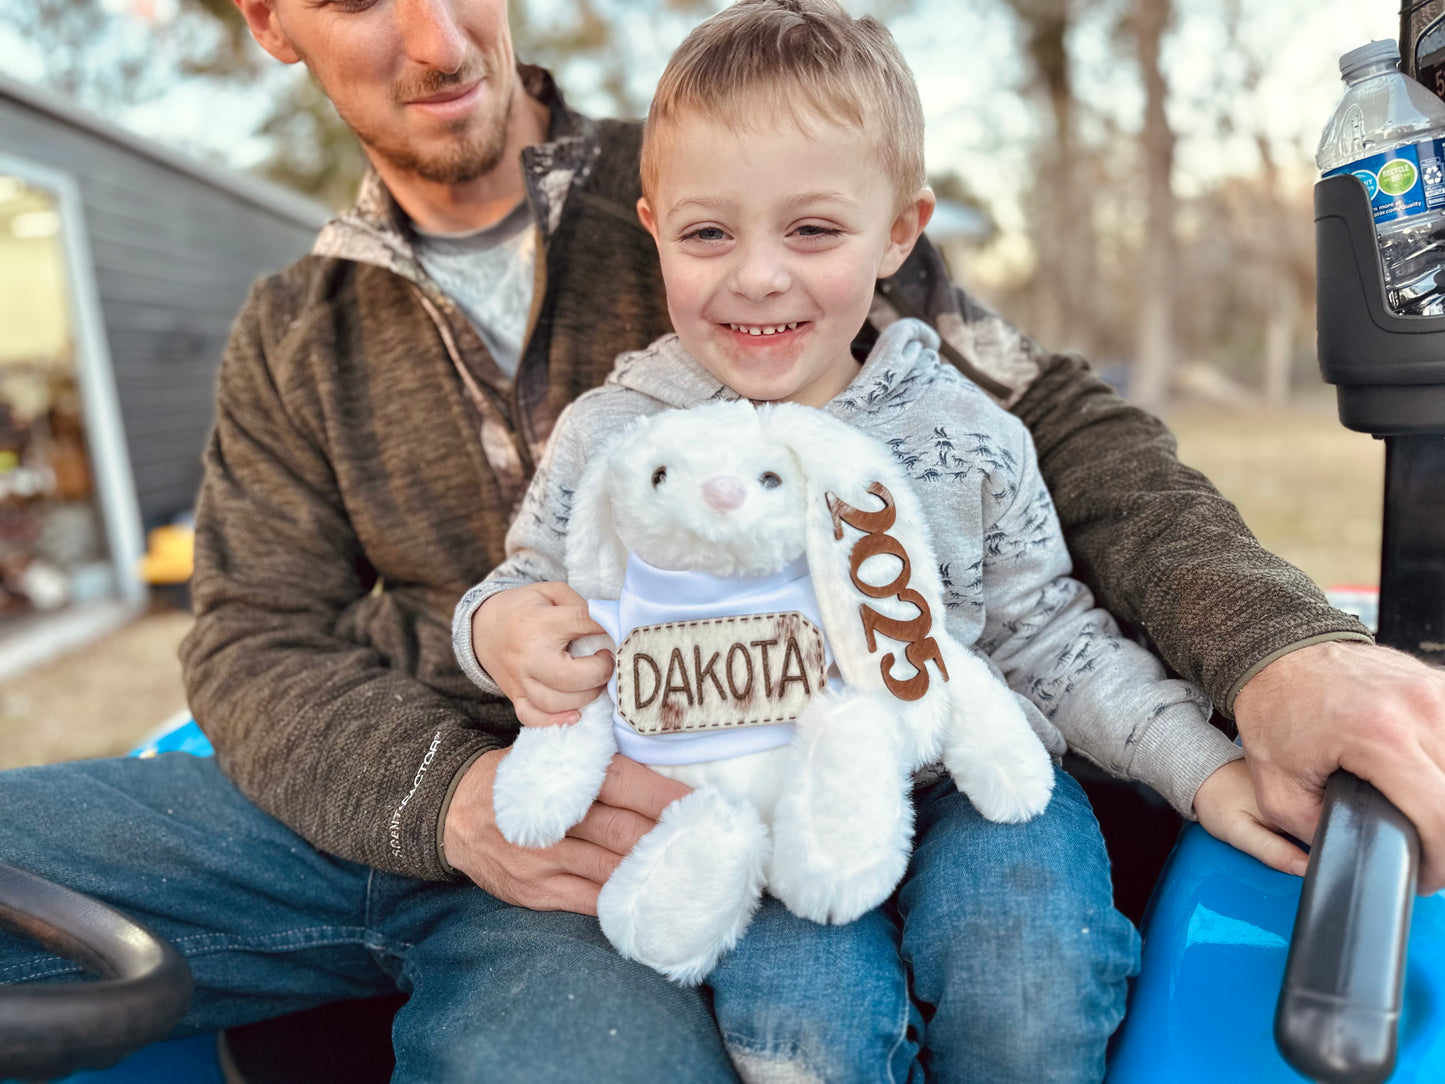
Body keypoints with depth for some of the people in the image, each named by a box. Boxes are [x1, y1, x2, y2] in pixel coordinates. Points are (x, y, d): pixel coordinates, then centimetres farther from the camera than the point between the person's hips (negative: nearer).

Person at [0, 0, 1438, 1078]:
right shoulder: (288, 342, 12)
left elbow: (1045, 420, -3)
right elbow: (256, 647, 5)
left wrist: (1270, 640, -21)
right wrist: (450, 792, -17)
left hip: (634, 830, -3)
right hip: (359, 805, 4)